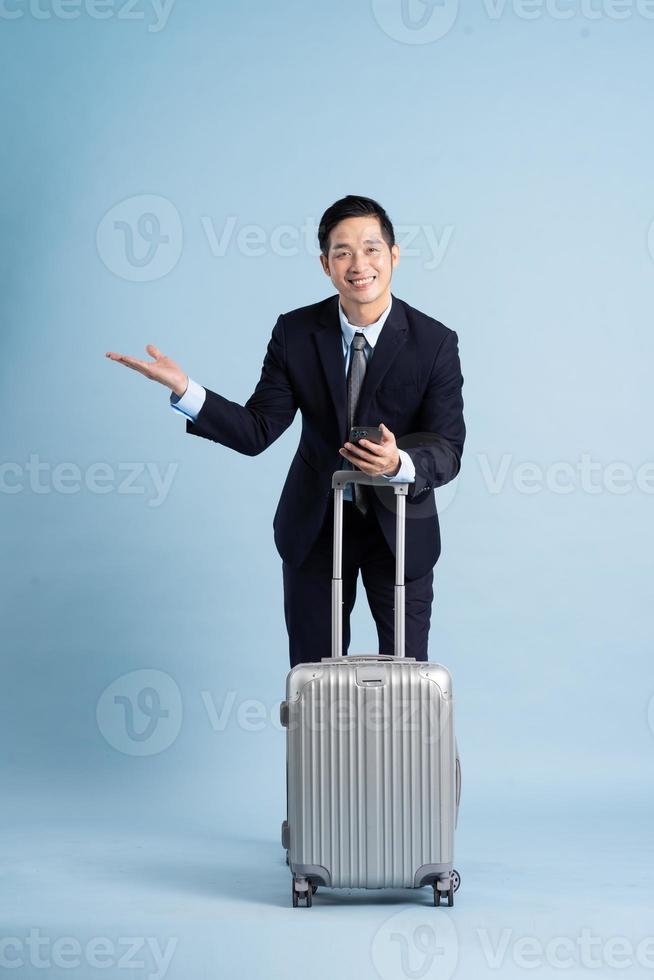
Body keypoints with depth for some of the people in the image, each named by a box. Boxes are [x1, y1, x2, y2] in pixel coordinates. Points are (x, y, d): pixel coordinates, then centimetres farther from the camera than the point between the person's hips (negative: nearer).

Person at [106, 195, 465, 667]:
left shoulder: (435, 342, -15)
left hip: (400, 529, -2)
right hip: (315, 523, 2)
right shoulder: (294, 332, -10)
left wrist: (399, 463, -40)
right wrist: (184, 389, -25)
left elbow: (448, 449, -18)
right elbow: (257, 432, -11)